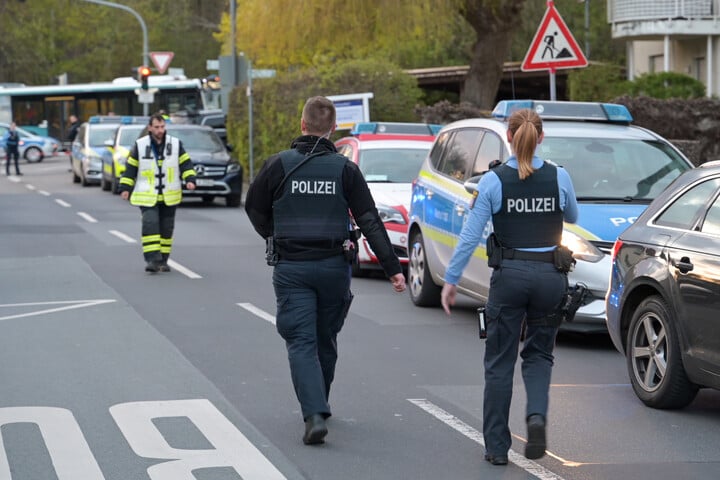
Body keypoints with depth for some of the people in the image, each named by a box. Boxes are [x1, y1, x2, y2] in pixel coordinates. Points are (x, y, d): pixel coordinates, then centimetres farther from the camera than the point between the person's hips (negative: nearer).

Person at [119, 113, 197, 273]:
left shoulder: (176, 144, 3)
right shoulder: (140, 145, 1)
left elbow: (186, 164, 3)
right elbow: (130, 168, 5)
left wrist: (190, 180, -14)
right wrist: (125, 188, -1)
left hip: (169, 197, 2)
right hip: (147, 196, -2)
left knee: (166, 228, 6)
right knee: (150, 224, -18)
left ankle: (162, 261, 16)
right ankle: (152, 259, -20)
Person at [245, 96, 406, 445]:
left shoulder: (280, 164, -5)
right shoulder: (345, 169, -3)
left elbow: (254, 207, 6)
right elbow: (370, 222, -6)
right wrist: (392, 268, -5)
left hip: (291, 268, -2)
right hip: (334, 267, 2)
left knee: (301, 342, -3)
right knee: (326, 339, 18)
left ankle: (314, 414, -18)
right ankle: (318, 405, 33)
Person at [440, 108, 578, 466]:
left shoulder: (493, 180, -7)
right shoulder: (559, 178, -2)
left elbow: (471, 235, -8)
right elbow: (572, 218, 17)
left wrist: (451, 279, -1)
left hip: (509, 275, -1)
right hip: (549, 275, 2)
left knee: (500, 362, 9)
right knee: (539, 354, 18)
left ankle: (497, 446, 11)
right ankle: (537, 414, -9)